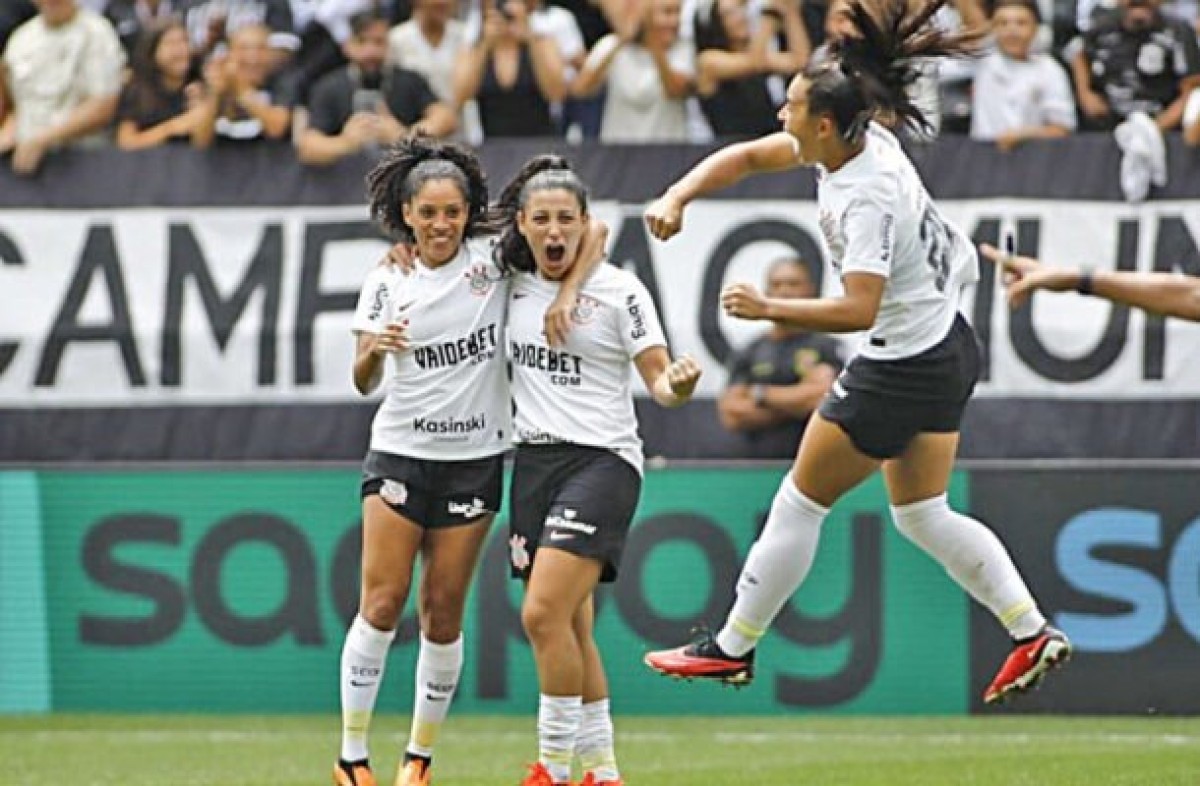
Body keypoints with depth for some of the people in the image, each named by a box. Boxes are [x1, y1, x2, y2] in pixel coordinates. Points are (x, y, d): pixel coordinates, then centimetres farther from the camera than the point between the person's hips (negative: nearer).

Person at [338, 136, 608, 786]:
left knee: (443, 610, 3)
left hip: (475, 458, 0)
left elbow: (588, 233, -2)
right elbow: (363, 383, -2)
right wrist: (374, 350, -24)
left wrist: (566, 293, -17)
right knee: (382, 603, -6)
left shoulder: (494, 259, -3)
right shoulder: (386, 283, 0)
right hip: (400, 454, 0)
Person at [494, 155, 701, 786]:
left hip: (601, 460, -6)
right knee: (570, 630, 7)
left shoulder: (619, 290, -6)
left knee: (543, 614, -19)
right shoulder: (512, 284, 8)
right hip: (533, 461, 6)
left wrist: (677, 385, -28)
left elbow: (657, 379, -6)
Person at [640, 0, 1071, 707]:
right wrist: (676, 198, -3)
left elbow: (858, 309, -36)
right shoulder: (862, 141, -2)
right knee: (923, 516, 18)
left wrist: (770, 309, -32)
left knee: (801, 503, 3)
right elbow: (746, 157, 8)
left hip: (903, 368, -10)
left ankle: (732, 649, 15)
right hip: (947, 348, 10)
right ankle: (1033, 634, 15)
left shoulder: (868, 199, -29)